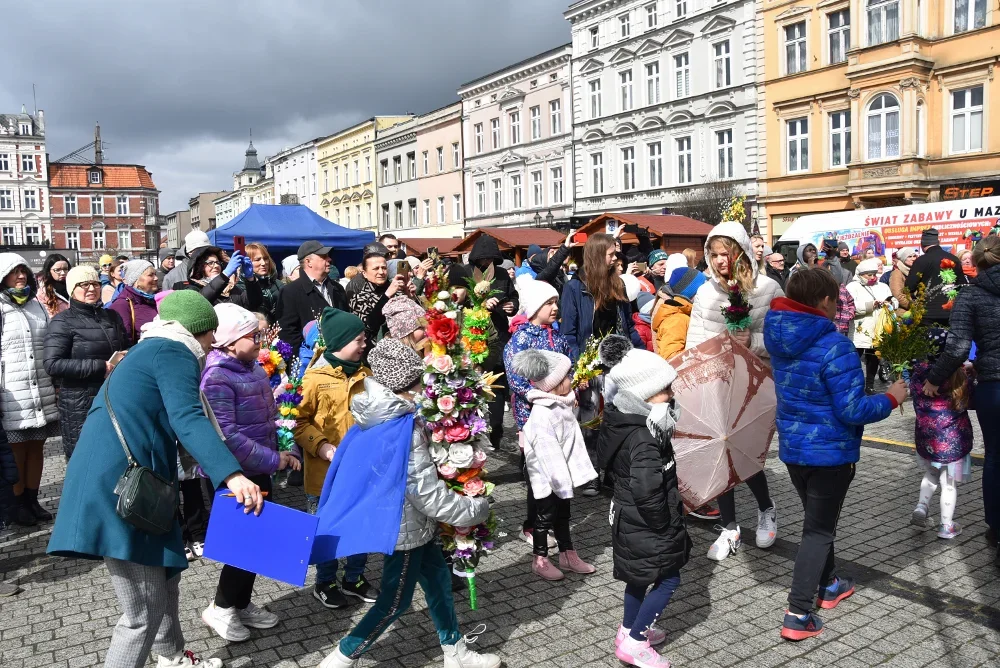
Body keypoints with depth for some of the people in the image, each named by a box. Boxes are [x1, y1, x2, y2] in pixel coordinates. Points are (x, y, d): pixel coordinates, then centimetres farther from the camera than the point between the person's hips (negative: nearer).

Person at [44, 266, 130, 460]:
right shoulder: (63, 321, -5)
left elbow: (128, 347, 26)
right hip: (80, 406, -5)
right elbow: (53, 365, -16)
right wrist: (100, 367, -19)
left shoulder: (112, 316, 13)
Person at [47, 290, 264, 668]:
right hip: (118, 488, -11)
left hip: (120, 483, 11)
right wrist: (232, 475, -34)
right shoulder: (175, 352, -7)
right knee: (145, 612, -5)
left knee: (164, 575, 24)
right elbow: (188, 421, -24)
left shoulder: (152, 351, 24)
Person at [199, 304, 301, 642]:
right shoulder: (217, 378, -20)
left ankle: (242, 604, 33)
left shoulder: (253, 368, 7)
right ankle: (220, 609, 20)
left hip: (257, 471, 8)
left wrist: (286, 450, 3)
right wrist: (273, 460, -24)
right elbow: (226, 435, -27)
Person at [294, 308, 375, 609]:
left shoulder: (363, 374, 5)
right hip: (326, 469, -5)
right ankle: (325, 584, 29)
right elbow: (299, 421, -11)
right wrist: (322, 447, -22)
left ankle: (354, 578, 34)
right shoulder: (315, 377, -13)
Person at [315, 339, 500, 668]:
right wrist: (475, 509, -15)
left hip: (403, 520, 9)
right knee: (394, 603, 8)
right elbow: (427, 492, -26)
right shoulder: (404, 428, -28)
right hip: (406, 526, -9)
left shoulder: (379, 417, -1)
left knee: (439, 580, 19)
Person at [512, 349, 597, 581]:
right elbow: (549, 453, -29)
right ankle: (540, 560, 25)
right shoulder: (542, 416, -29)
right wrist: (562, 481, -25)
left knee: (563, 514, 20)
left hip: (561, 473, 9)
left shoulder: (563, 404, 1)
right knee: (545, 517, 8)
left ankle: (568, 555, 35)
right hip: (546, 476, -8)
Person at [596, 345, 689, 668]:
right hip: (646, 524, -9)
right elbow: (647, 492, -38)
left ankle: (631, 628, 41)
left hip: (628, 518, 9)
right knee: (668, 580, 5)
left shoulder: (623, 423, 0)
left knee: (640, 577, 25)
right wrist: (664, 524, -19)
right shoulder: (644, 441, -30)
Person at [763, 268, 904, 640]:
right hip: (830, 451, -7)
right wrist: (891, 399, -8)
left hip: (793, 446, 7)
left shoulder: (779, 336, -2)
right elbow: (852, 410, -24)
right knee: (818, 529, 4)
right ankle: (797, 615, 5)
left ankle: (829, 585, 43)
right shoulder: (833, 345, -25)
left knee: (817, 520, 26)